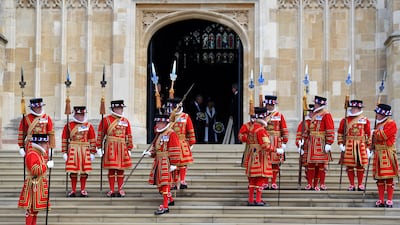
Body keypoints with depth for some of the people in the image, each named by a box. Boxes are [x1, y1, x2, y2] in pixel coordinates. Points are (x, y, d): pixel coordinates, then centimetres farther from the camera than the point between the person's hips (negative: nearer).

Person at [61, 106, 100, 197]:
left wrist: (92, 153, 2)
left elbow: (93, 140, 5)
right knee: (73, 171, 1)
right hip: (73, 151, 0)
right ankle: (73, 190, 9)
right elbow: (64, 139, 4)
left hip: (85, 151, 1)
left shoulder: (89, 126, 4)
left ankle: (83, 190, 11)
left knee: (84, 171, 2)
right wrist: (64, 152, 0)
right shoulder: (68, 125, 3)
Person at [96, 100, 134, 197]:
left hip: (122, 148, 3)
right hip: (110, 148, -3)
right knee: (111, 169, 0)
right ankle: (111, 190, 6)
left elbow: (129, 136, 13)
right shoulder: (106, 120, 0)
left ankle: (120, 190, 10)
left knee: (121, 169, 4)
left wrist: (129, 149, 9)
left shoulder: (126, 121, 11)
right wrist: (99, 147, -5)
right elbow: (100, 134, -1)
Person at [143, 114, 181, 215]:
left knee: (164, 183, -10)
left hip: (166, 163, -9)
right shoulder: (159, 134, 15)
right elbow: (155, 147, 25)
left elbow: (175, 151, -15)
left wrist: (173, 164, -17)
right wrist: (150, 153, 5)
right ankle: (170, 200, 34)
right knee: (160, 183, 16)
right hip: (158, 162, 9)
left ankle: (165, 207, -10)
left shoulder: (171, 134, -12)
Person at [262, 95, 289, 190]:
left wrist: (284, 143, -2)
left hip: (276, 144, -1)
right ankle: (266, 183, 6)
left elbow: (285, 130, 4)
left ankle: (273, 183, 6)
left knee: (275, 162, 0)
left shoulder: (280, 115, 6)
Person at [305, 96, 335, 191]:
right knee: (311, 163, 5)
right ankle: (310, 184, 8)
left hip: (321, 143, -7)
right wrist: (308, 141, 20)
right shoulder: (314, 114, 15)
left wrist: (328, 144, -18)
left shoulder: (326, 115, -8)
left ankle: (321, 184, 3)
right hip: (312, 143, 7)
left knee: (321, 163, -2)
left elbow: (330, 131, -13)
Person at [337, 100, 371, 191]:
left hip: (361, 146, 0)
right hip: (348, 146, 0)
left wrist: (368, 147, 3)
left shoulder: (365, 120, 4)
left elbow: (368, 134, 6)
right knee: (349, 166, 2)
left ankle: (360, 185, 12)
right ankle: (352, 185, 10)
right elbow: (340, 133, 6)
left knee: (360, 166, 3)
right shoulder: (345, 120, 4)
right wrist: (340, 144, -3)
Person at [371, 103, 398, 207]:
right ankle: (381, 200, 13)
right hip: (378, 153, 8)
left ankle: (389, 201, -1)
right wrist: (372, 147, 11)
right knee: (379, 178, 8)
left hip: (387, 154, -8)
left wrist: (375, 132, -2)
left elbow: (382, 136, -20)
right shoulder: (379, 123, 17)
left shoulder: (391, 123, -9)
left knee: (389, 178, -4)